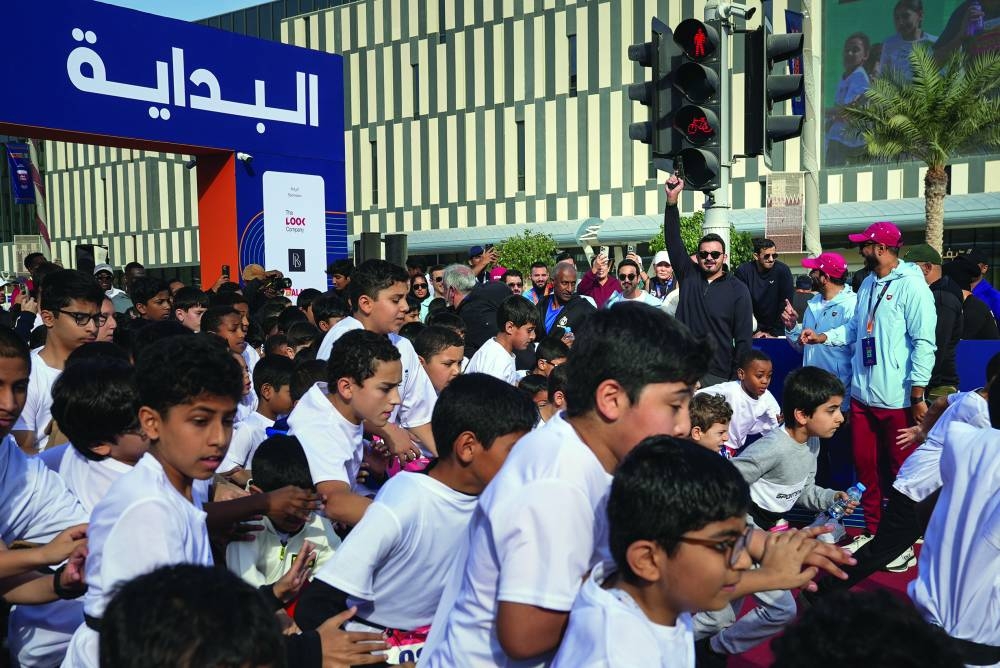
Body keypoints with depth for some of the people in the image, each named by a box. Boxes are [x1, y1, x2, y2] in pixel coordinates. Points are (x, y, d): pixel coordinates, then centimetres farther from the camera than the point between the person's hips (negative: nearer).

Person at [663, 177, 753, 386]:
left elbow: (743, 338, -2)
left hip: (717, 376, -2)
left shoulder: (738, 290, 1)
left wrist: (737, 381, -8)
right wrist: (672, 200, -10)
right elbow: (673, 241, 0)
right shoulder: (689, 277, 8)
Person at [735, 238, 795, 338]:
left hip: (775, 329, 0)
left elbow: (785, 303, -7)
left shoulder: (783, 270, -7)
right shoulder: (742, 271, -8)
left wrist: (774, 333, -9)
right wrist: (753, 332, -10)